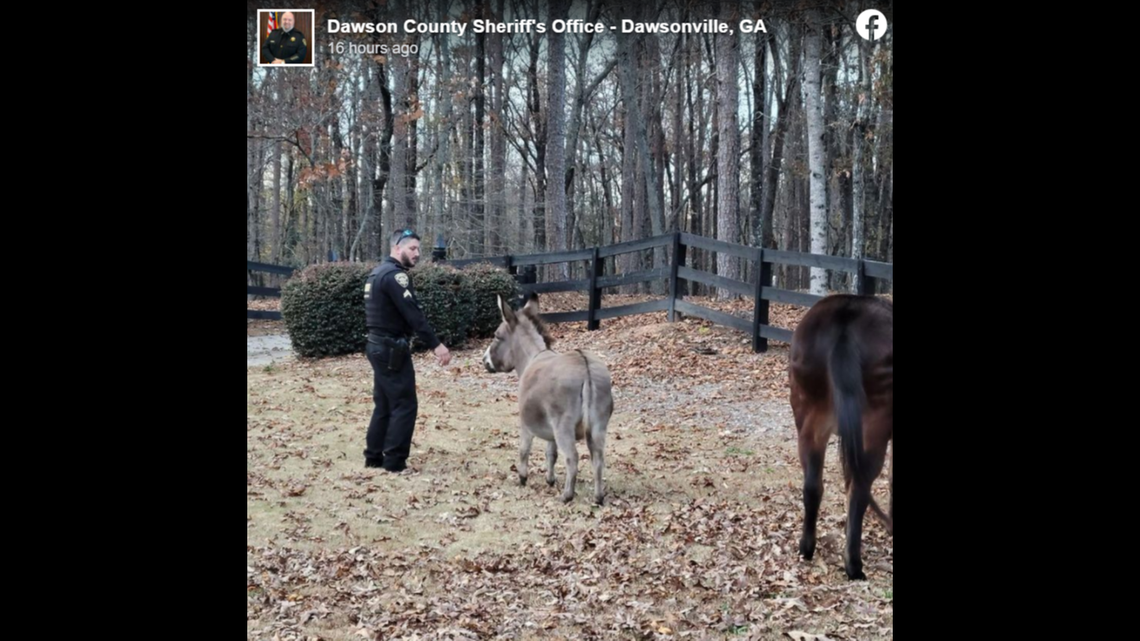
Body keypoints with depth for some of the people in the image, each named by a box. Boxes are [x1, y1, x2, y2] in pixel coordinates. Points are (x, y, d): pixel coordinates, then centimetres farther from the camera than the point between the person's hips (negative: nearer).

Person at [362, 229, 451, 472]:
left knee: (384, 404, 16)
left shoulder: (378, 272, 15)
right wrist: (436, 345, -24)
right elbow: (413, 314, -23)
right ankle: (394, 462, -2)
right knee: (404, 405, -5)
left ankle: (374, 457, 21)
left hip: (378, 345, 10)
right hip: (391, 349, -10)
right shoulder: (394, 275, -17)